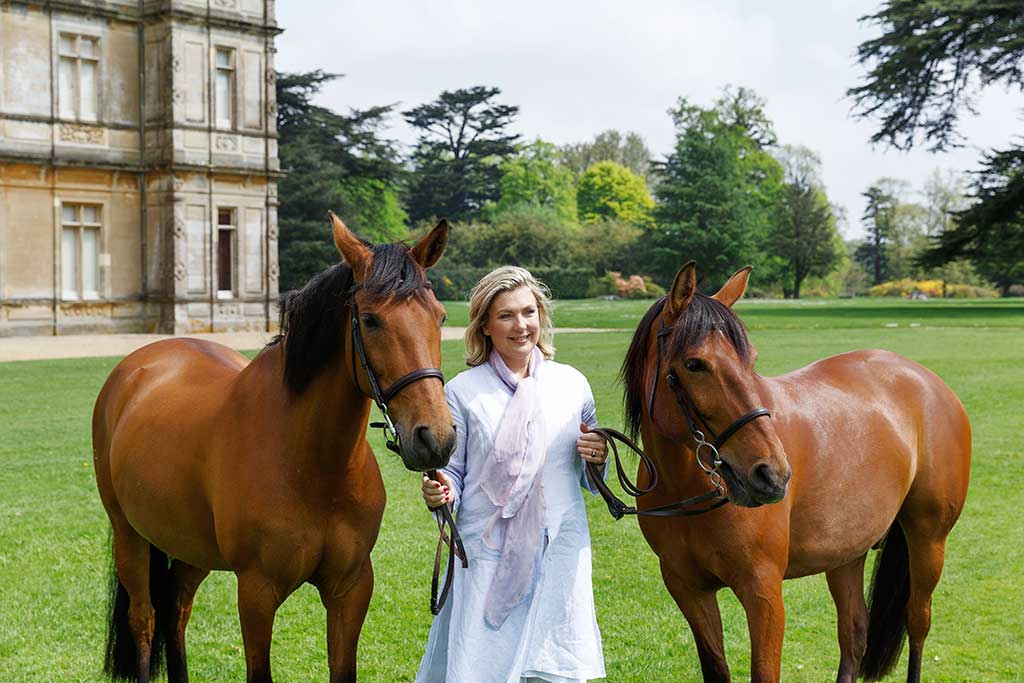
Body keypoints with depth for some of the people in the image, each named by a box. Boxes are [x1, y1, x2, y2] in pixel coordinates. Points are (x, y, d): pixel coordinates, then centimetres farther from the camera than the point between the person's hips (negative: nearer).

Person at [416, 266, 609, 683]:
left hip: (561, 552, 2)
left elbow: (590, 481, 14)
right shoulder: (463, 391, 0)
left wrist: (598, 459, -6)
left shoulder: (572, 383, 7)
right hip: (487, 553, -2)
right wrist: (440, 493, -16)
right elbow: (453, 472, 4)